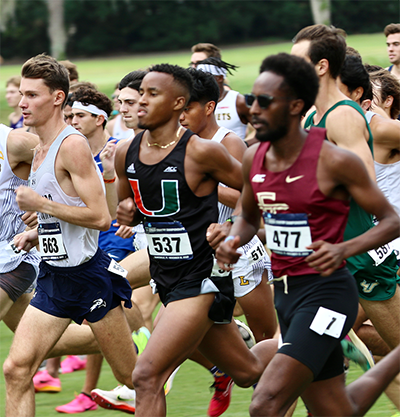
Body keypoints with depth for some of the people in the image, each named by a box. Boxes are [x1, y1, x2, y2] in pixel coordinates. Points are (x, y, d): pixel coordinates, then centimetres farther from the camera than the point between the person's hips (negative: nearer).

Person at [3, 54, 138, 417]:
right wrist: (36, 234, 10)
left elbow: (101, 217, -22)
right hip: (54, 276, 8)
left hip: (87, 274, -8)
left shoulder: (72, 145, -16)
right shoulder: (41, 149, 12)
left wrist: (40, 203, -19)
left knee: (134, 376, 3)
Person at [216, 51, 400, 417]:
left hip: (326, 291, -7)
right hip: (285, 292, 7)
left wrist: (344, 250, -24)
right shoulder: (254, 159, 3)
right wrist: (233, 242, -1)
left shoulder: (333, 161, -15)